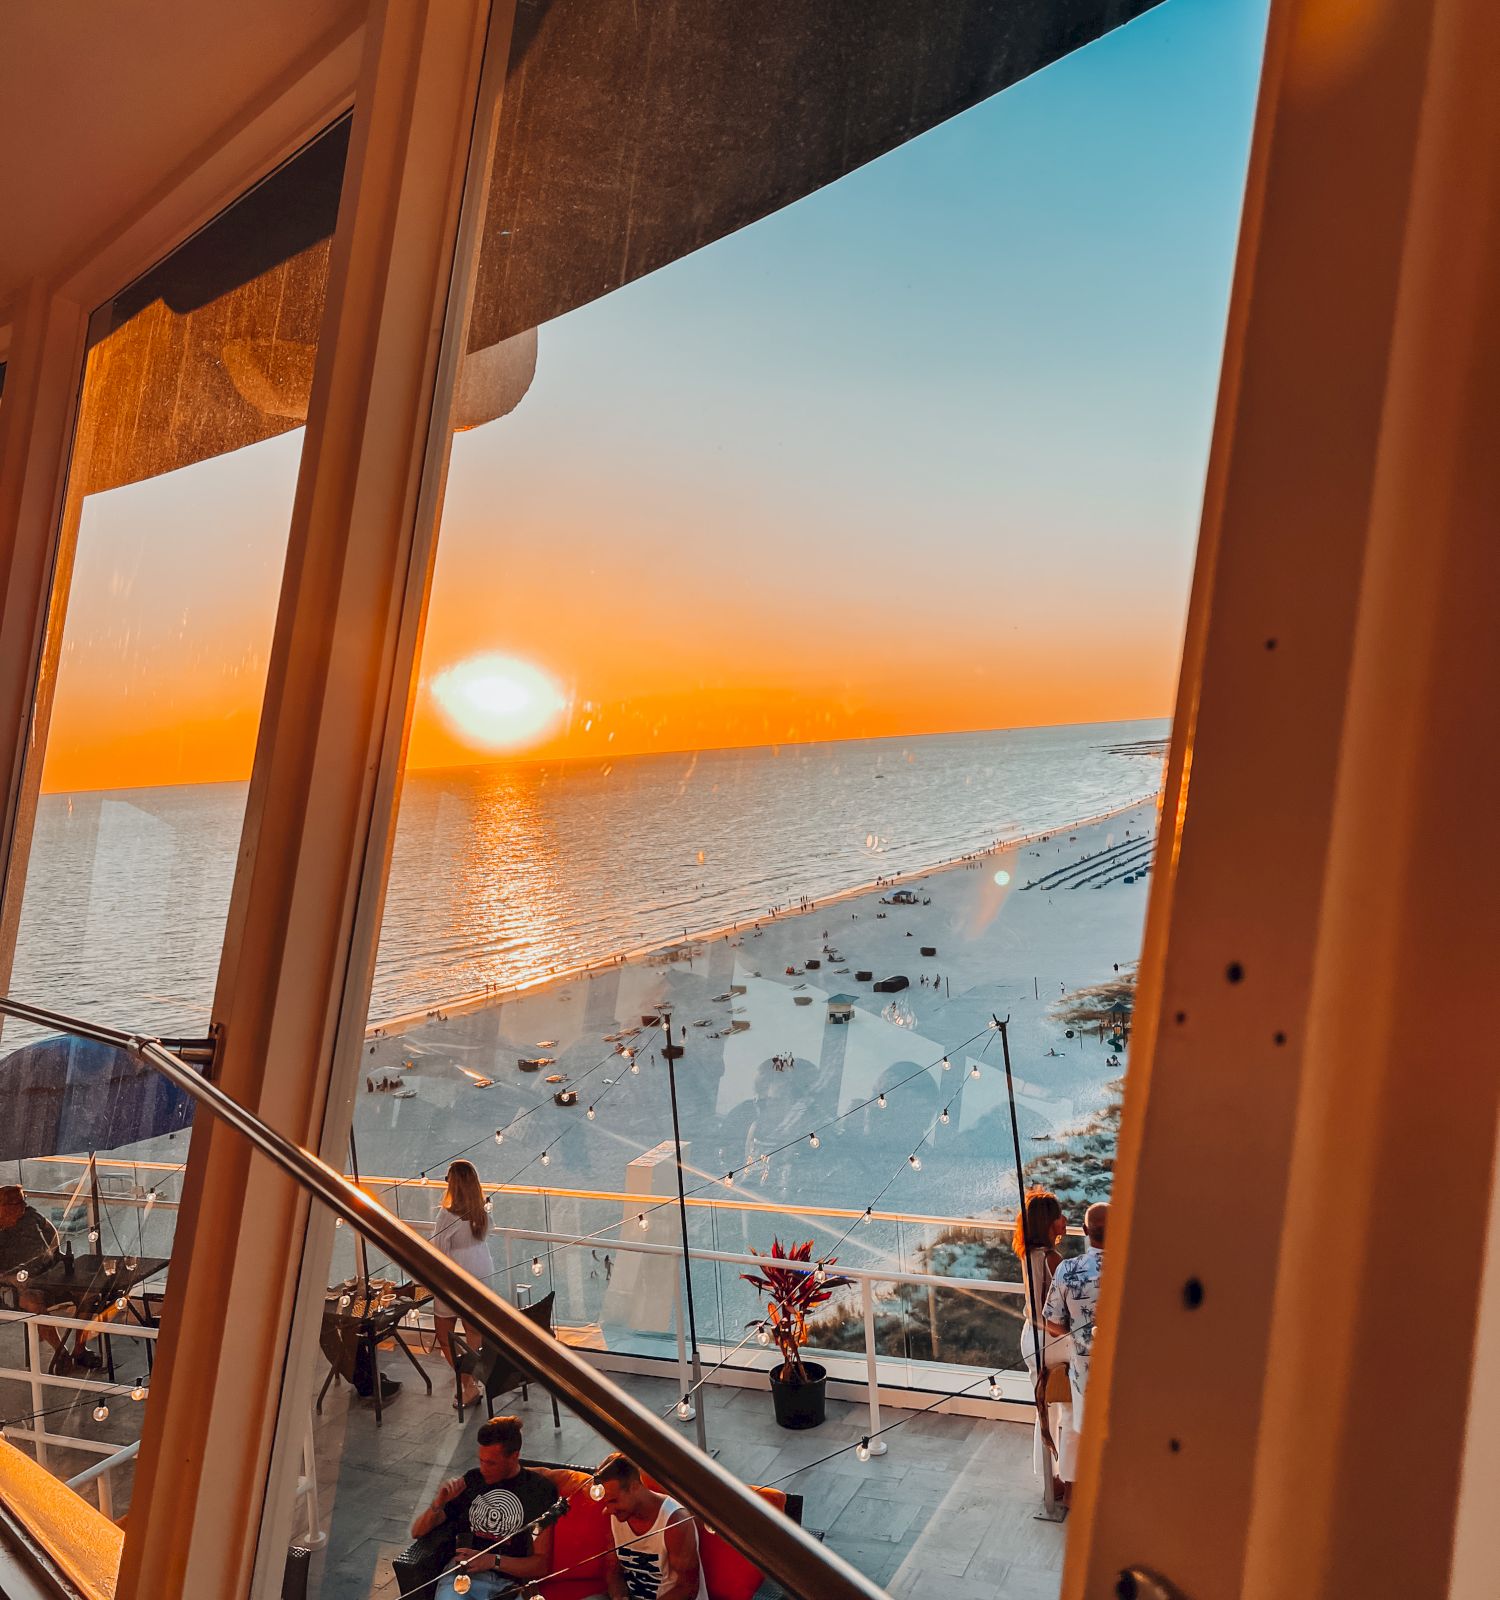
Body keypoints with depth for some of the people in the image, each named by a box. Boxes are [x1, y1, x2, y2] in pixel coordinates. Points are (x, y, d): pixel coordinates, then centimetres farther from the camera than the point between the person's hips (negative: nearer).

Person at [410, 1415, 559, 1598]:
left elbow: (541, 1565, 1)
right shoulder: (472, 1479, 17)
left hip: (510, 1584, -1)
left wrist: (493, 1561, -11)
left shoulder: (540, 1490, 5)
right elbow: (417, 1532, 22)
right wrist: (437, 1504, 1)